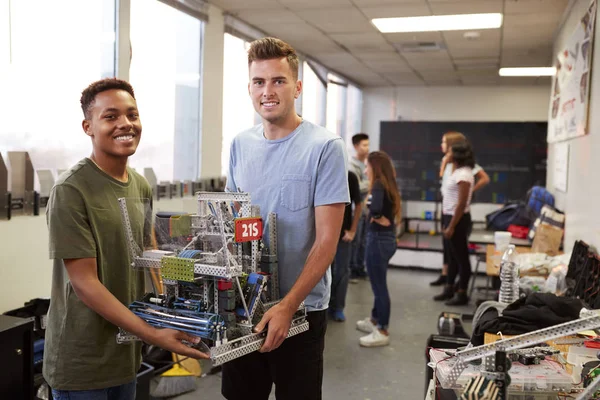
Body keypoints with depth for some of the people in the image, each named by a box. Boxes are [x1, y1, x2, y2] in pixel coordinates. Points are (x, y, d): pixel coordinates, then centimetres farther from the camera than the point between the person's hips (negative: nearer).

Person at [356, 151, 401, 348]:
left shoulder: (378, 185, -18)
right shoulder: (389, 184, 9)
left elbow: (375, 208, -34)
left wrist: (378, 219, -16)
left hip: (378, 239, -9)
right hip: (387, 238, 9)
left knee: (379, 285, 1)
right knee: (379, 283, 21)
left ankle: (382, 332, 11)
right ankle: (375, 320, 36)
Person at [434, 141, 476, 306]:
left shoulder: (463, 175, -19)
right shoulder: (458, 172, 11)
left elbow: (462, 204, -22)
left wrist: (451, 227, -21)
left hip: (458, 219, -10)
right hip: (451, 217, 10)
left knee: (461, 257, 1)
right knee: (452, 256, 16)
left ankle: (462, 294, 11)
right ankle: (449, 289, 27)